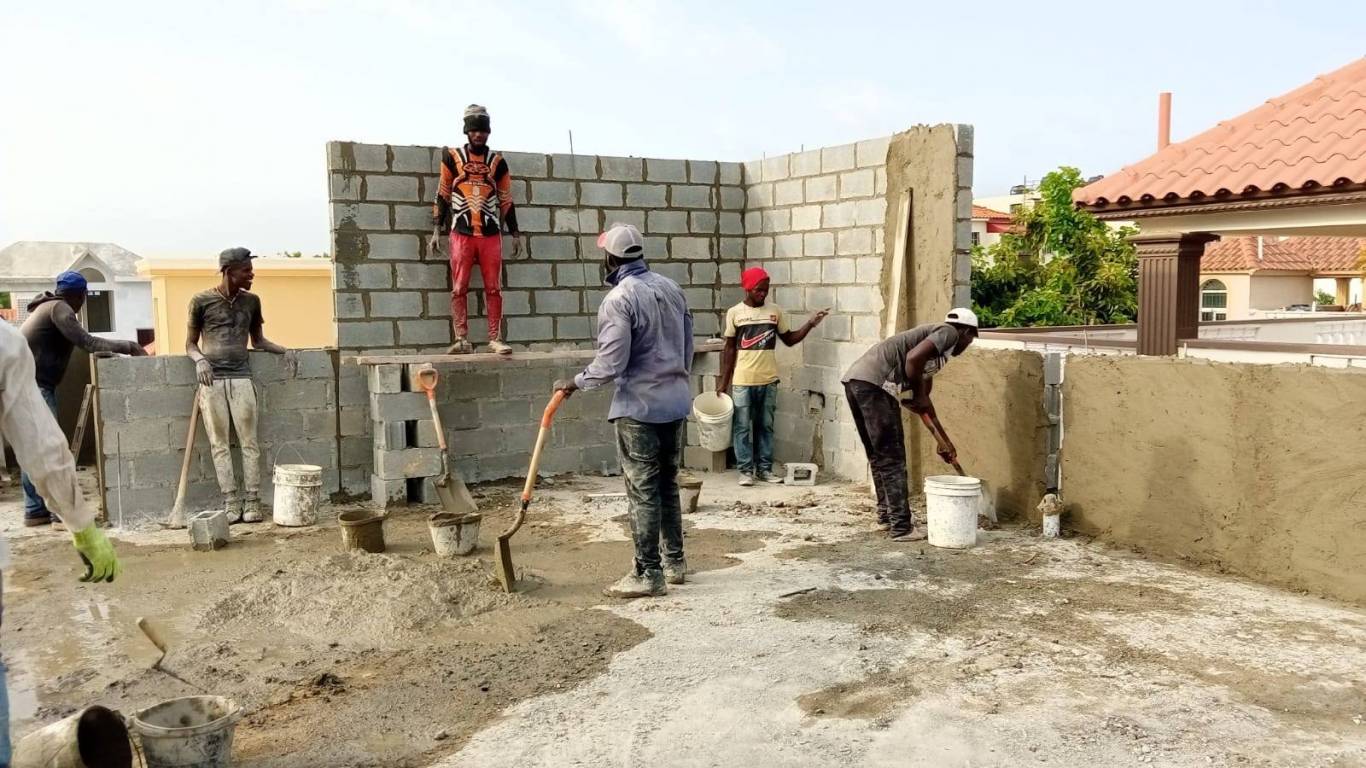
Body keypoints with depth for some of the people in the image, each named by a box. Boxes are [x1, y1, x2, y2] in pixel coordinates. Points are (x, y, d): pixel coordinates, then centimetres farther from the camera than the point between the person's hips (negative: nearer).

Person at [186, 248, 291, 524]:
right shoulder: (201, 301, 1)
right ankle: (231, 503, 1)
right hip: (212, 379, -2)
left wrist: (284, 350, 5)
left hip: (241, 378, 2)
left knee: (249, 442, -3)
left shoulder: (251, 301, 10)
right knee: (219, 444, -1)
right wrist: (199, 360, -12)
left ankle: (252, 502, -1)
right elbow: (190, 343, 9)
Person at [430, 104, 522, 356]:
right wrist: (437, 230, 4)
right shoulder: (452, 157, 6)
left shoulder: (497, 162, 9)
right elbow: (442, 195, 9)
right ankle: (462, 340, 0)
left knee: (493, 288, -1)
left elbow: (506, 200, 13)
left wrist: (515, 234, 11)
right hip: (461, 233, -1)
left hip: (491, 234, 1)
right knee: (459, 289, -4)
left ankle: (495, 339, 3)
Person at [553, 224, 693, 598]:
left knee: (643, 491, 0)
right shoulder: (671, 287, 7)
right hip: (676, 402, 8)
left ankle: (648, 574, 6)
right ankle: (675, 560, 26)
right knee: (668, 484, 18)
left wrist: (574, 383, -3)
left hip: (639, 409, -7)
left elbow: (610, 364, -19)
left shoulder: (618, 300, -16)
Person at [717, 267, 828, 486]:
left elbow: (789, 339, 12)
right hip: (742, 381, -2)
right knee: (742, 427, 1)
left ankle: (765, 468, 17)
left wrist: (810, 324, -3)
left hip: (768, 380, 3)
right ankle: (746, 470, 7)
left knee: (765, 426, 9)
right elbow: (729, 349, 2)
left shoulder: (775, 311, 4)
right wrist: (723, 381, 0)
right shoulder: (734, 313, -2)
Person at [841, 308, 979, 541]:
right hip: (873, 383, -9)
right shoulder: (949, 332, 4)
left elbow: (925, 401, 37)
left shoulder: (937, 354, 30)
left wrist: (945, 440, 43)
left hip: (856, 380, 9)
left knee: (878, 456, 20)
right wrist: (918, 396, -2)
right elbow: (914, 358, -16)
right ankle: (901, 528, 5)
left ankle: (886, 516, 32)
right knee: (892, 458, -1)